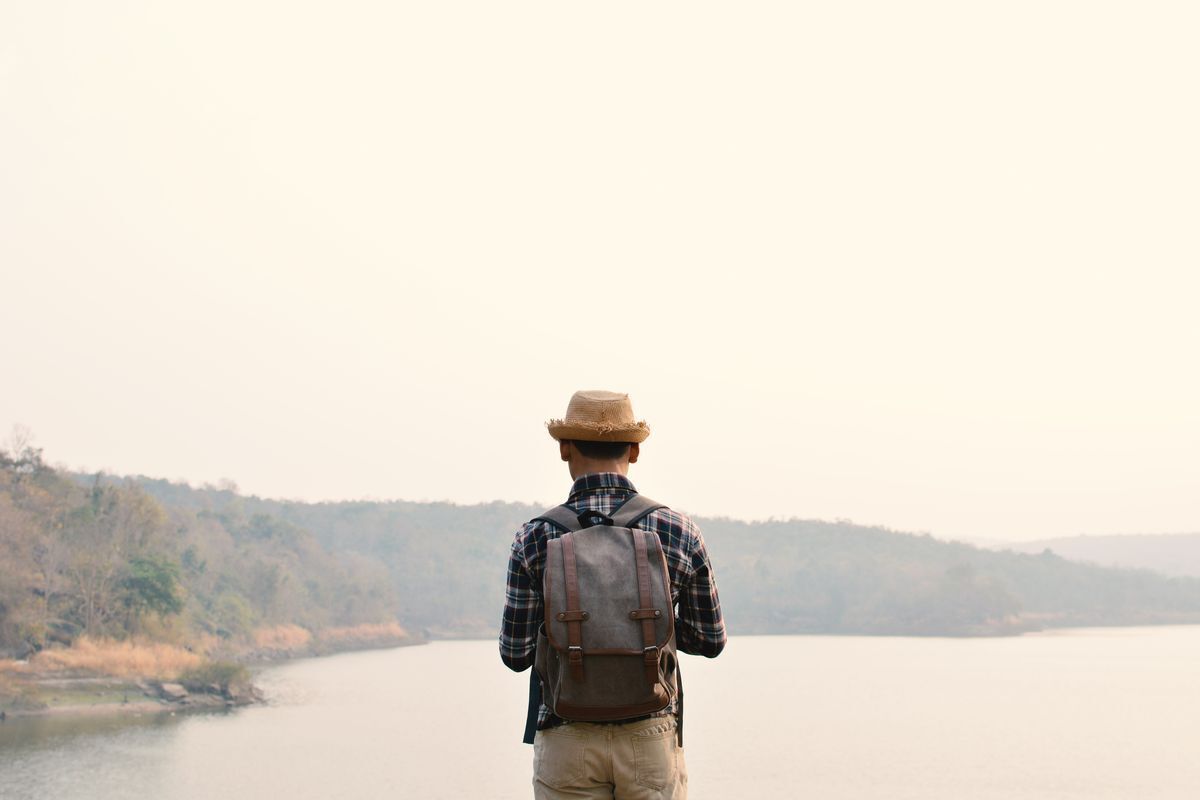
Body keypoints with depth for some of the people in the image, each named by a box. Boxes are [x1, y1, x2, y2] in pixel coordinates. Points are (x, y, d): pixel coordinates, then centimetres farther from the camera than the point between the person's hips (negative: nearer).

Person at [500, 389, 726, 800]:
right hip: (651, 736, 1)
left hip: (567, 742, 0)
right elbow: (710, 641, 5)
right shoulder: (679, 532, -3)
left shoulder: (535, 539, -7)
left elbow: (516, 654, -2)